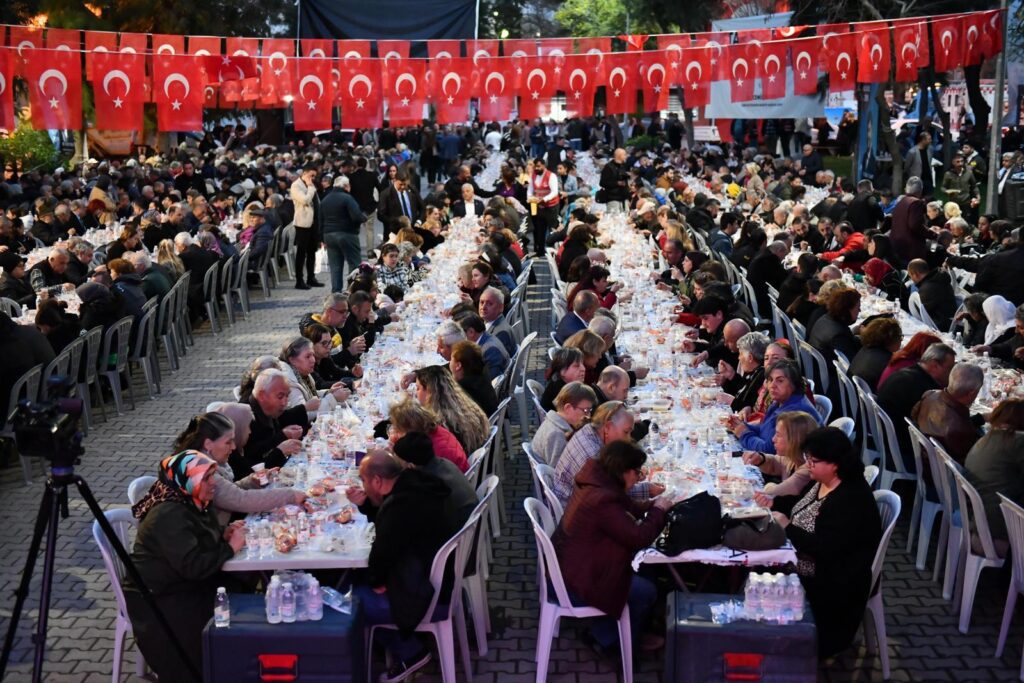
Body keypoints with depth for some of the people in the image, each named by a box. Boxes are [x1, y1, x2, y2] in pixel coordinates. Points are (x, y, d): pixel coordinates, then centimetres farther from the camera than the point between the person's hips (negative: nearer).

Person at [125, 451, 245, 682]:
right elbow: (193, 566, -31)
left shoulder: (192, 503, 4)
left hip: (187, 587, 9)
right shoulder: (168, 516, -25)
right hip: (157, 602, -9)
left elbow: (202, 538, 21)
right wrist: (230, 548, -20)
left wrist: (224, 534, -1)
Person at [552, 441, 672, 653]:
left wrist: (652, 505, 1)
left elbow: (629, 506, 16)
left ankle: (604, 631, 27)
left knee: (638, 571, 20)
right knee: (646, 591, 3)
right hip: (575, 585, -10)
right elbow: (639, 538, -27)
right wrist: (658, 511, -12)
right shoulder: (603, 502, -31)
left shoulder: (595, 482, 0)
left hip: (565, 565, 10)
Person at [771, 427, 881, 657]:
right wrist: (774, 501, 2)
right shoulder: (823, 482, 2)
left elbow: (823, 549, -32)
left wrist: (786, 527, -25)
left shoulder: (850, 501, -28)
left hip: (831, 586, -10)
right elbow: (802, 507, 19)